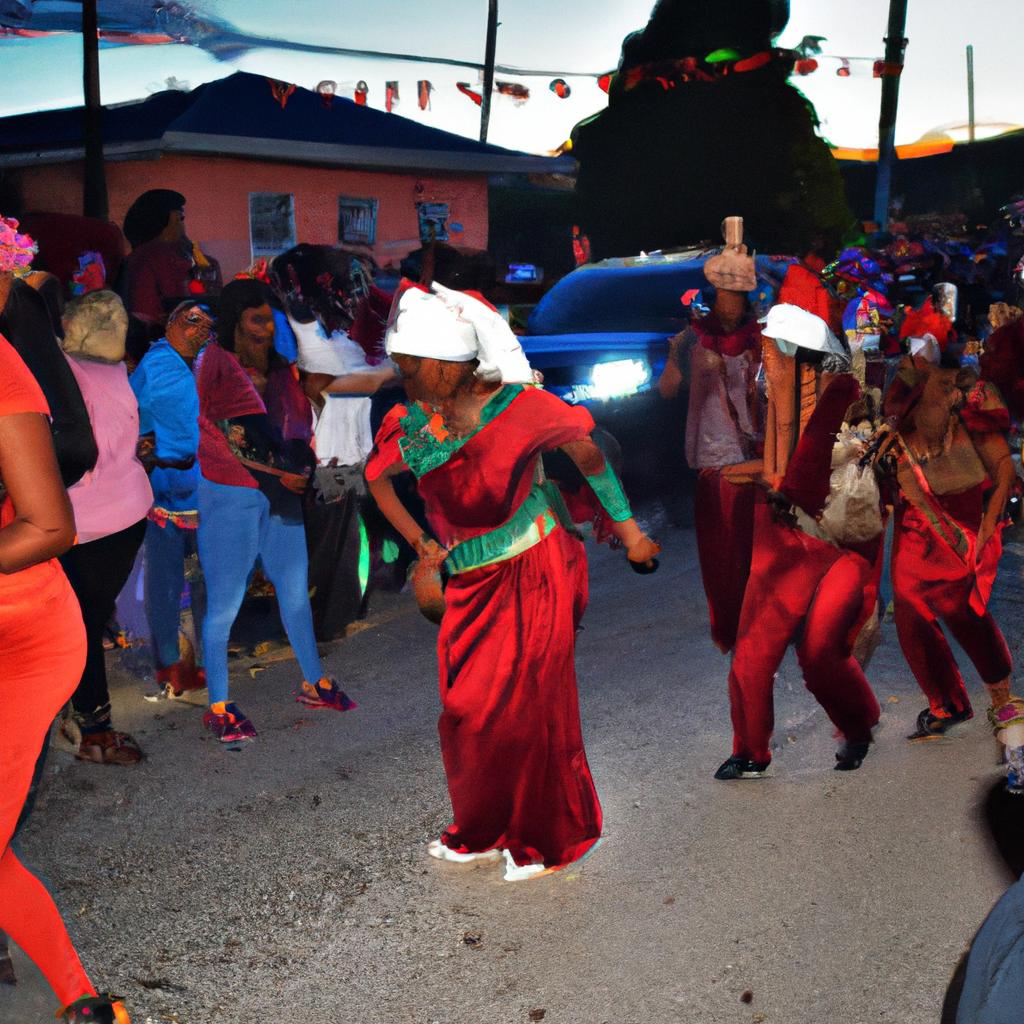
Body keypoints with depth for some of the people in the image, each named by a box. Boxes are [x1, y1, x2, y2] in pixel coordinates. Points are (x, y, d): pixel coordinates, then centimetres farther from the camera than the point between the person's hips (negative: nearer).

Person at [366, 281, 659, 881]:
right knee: (467, 710, 11)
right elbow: (376, 478, 15)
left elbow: (587, 454, -4)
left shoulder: (515, 406, -18)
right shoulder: (408, 426, -7)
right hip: (470, 584, 5)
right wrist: (420, 543, 10)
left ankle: (550, 839, 26)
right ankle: (484, 831, 36)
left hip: (532, 576, -4)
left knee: (524, 707, 3)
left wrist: (628, 531, 2)